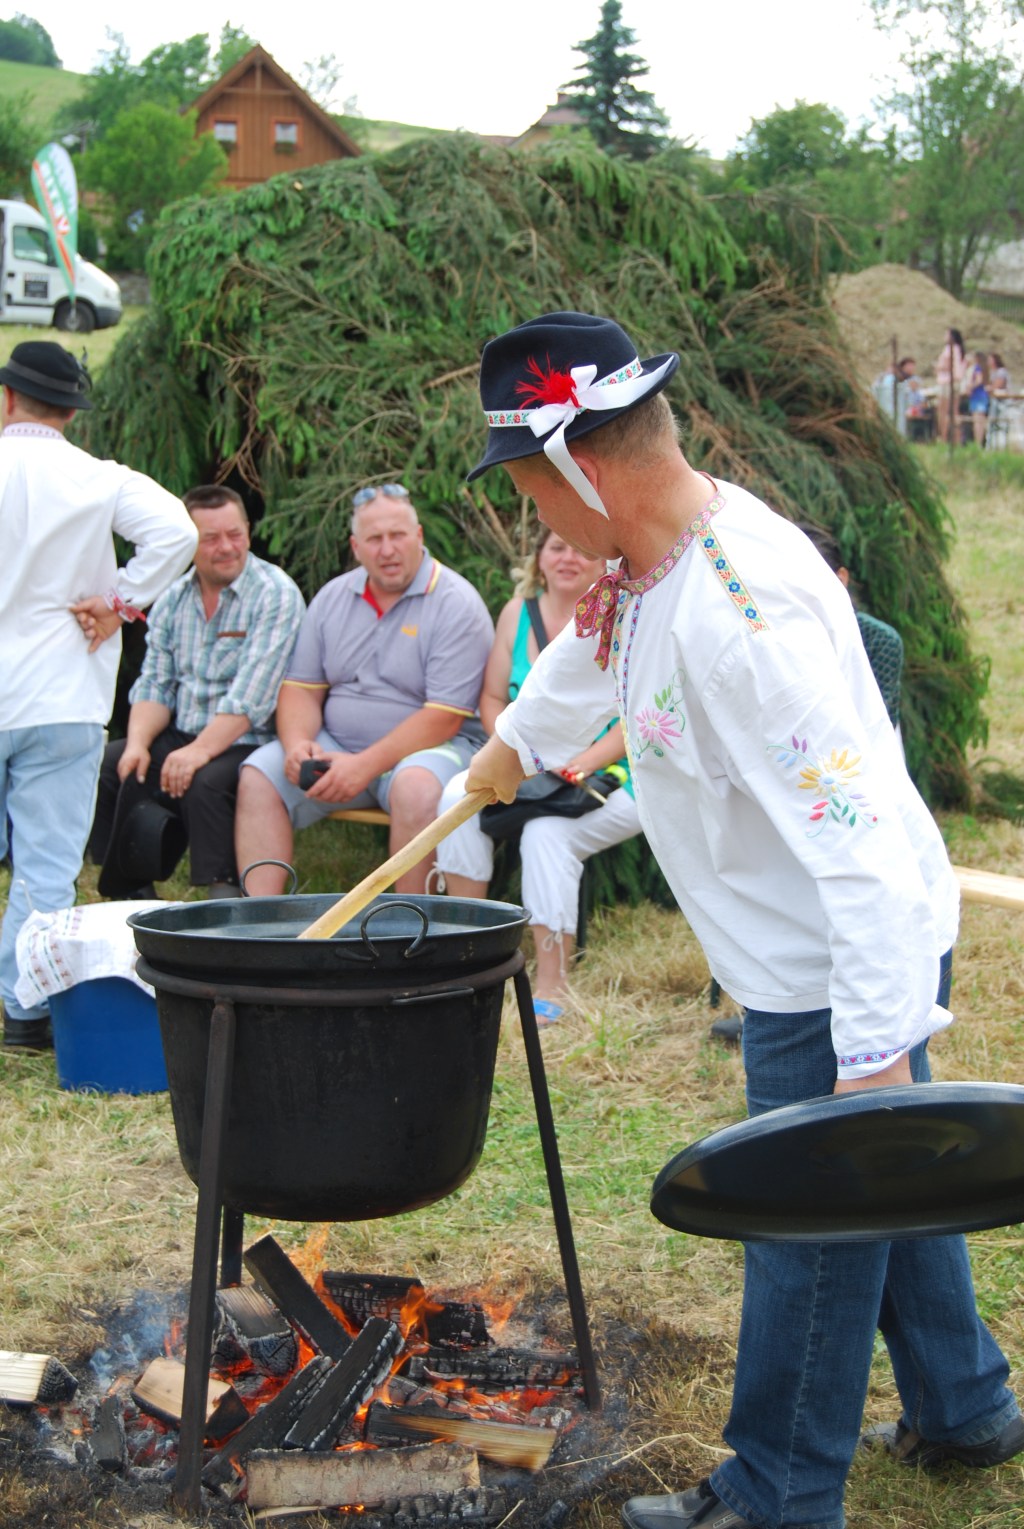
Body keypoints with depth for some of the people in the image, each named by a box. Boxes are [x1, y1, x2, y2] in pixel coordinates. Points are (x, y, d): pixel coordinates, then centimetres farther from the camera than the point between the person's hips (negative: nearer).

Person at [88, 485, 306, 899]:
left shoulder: (276, 595, -9)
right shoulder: (173, 599, 12)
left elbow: (252, 697, -18)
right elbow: (155, 685, 11)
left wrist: (199, 751, -27)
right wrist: (137, 742, -8)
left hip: (248, 743, -7)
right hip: (179, 737, 7)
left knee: (206, 782, -35)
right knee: (102, 768, -10)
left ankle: (224, 896, -22)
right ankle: (129, 891, 3)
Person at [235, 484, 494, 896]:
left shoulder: (456, 604, -10)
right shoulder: (333, 597, 10)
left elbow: (444, 718, -16)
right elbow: (302, 687, 11)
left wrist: (366, 766, -23)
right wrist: (297, 742, -13)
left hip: (430, 747, -5)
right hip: (335, 745, 5)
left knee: (416, 785, -37)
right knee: (259, 774, -15)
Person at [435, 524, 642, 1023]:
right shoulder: (518, 613, 10)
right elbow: (492, 696, 13)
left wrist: (580, 765, -23)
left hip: (609, 778, -5)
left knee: (547, 831, -32)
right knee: (459, 796, -22)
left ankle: (551, 988, -24)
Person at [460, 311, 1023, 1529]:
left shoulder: (739, 613, -32)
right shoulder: (652, 558, 0)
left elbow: (856, 836, -35)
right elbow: (584, 659, 24)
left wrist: (877, 1052, -35)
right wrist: (510, 747, 43)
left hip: (843, 971, -10)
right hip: (834, 958, 10)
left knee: (807, 1233, 5)